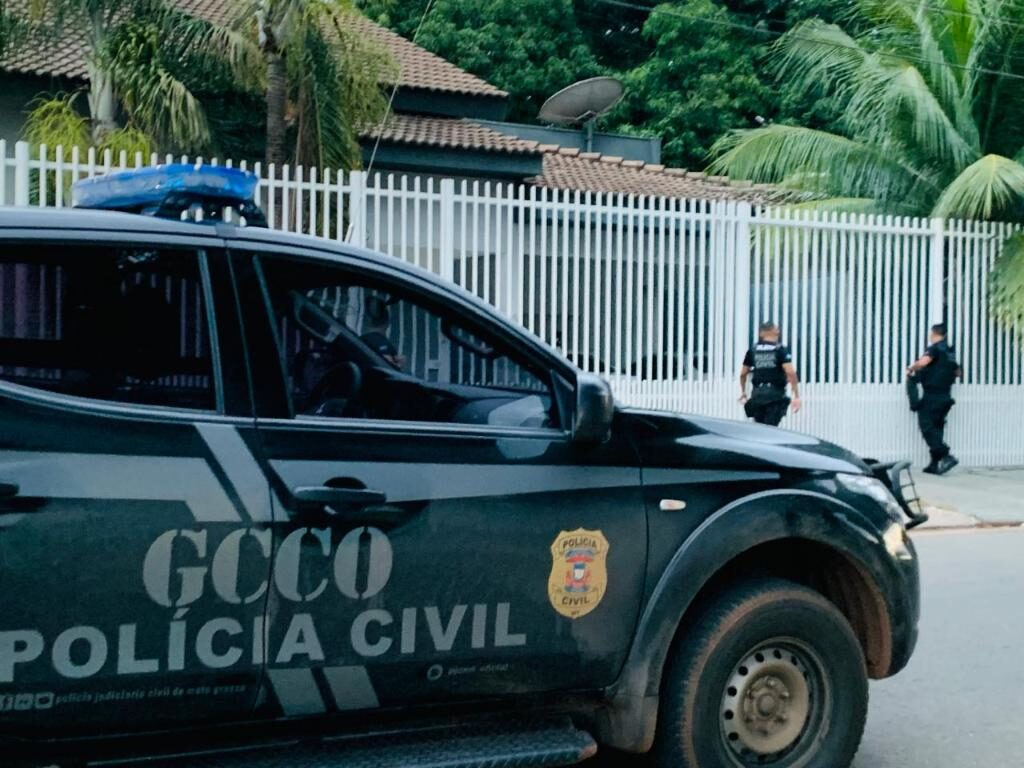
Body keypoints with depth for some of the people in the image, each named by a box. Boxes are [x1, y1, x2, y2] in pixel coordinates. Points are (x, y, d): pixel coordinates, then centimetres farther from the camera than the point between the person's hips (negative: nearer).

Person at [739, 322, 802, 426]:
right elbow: (790, 372, -14)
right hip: (775, 394, -3)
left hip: (757, 394, 3)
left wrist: (743, 392, 32)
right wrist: (796, 396, -12)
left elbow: (743, 374, 16)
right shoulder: (781, 350, -2)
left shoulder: (753, 350, 9)